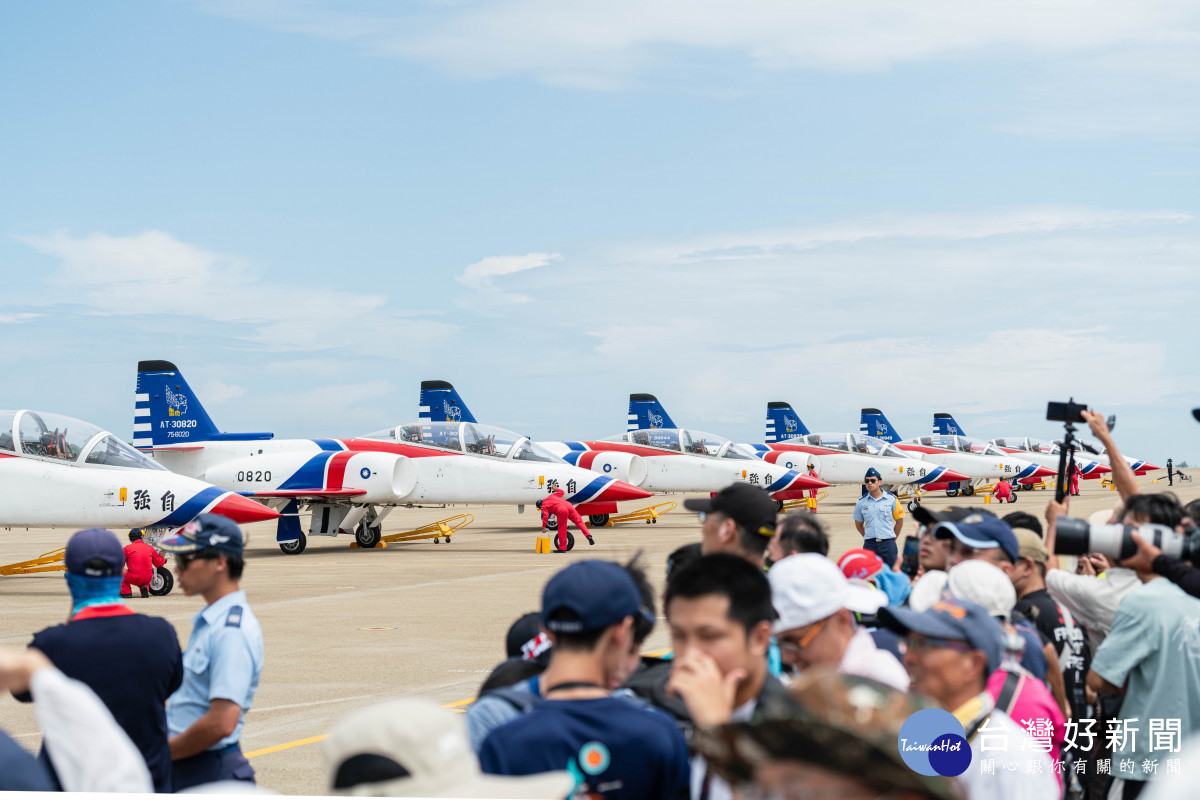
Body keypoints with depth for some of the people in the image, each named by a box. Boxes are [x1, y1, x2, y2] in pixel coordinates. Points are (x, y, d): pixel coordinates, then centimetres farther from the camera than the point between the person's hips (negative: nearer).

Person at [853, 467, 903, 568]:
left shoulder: (891, 499, 1)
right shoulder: (861, 502, 4)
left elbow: (899, 521, 9)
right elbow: (858, 524, 15)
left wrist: (892, 538, 10)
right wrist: (869, 538, 11)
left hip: (888, 544, -1)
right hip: (869, 545, 1)